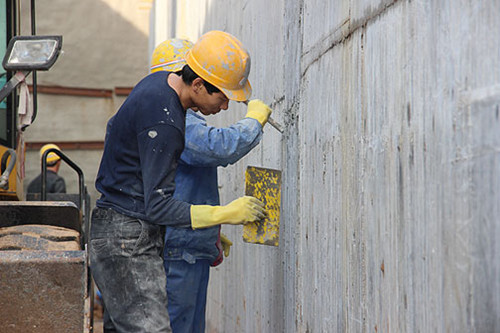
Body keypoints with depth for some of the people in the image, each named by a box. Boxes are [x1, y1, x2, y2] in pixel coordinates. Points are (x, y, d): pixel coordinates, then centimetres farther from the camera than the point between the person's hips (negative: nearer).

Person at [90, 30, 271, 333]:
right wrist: (225, 214, -23)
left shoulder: (159, 81, 9)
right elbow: (159, 206, -21)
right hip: (127, 241, -10)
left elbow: (115, 127, 26)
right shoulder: (163, 124, -22)